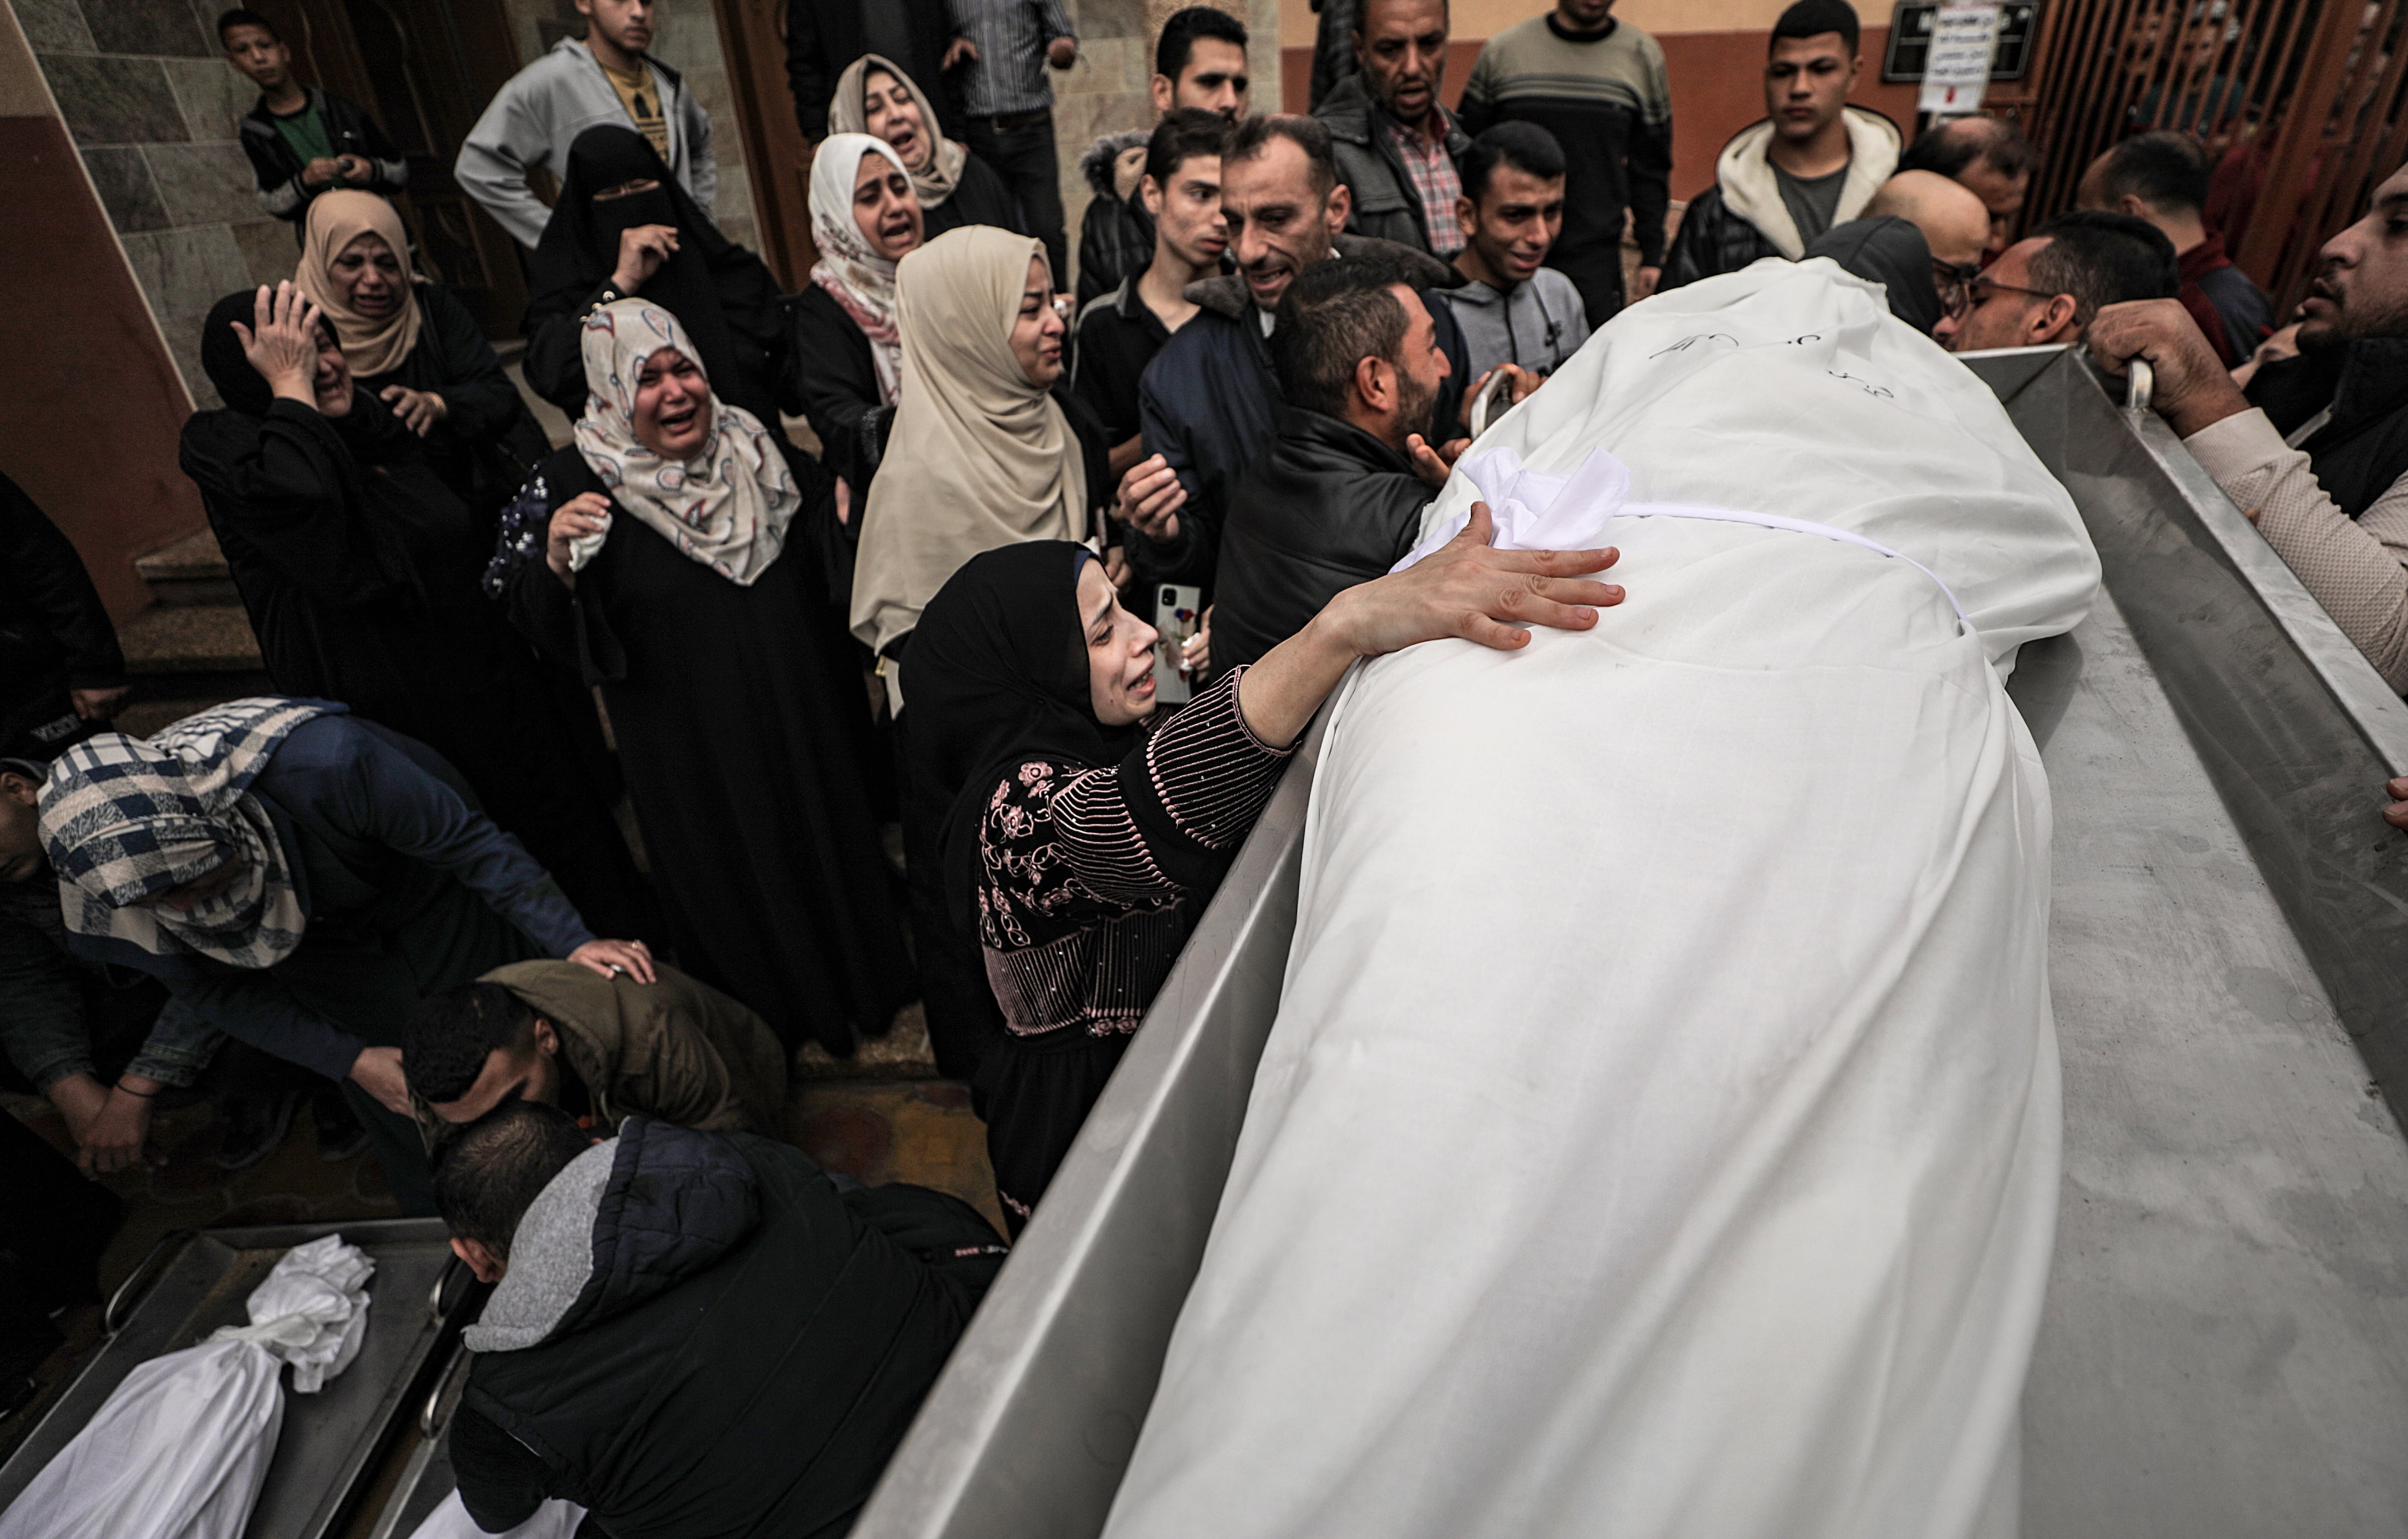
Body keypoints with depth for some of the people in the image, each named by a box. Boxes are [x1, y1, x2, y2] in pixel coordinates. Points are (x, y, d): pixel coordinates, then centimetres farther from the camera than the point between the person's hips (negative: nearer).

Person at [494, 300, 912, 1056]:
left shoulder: (757, 447, 1)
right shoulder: (572, 484, -12)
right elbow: (544, 629, -13)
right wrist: (556, 561, -31)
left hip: (806, 715, 4)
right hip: (693, 748, -3)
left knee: (832, 838, 19)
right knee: (731, 873, 11)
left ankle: (862, 978, 44)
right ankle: (767, 1018, 37)